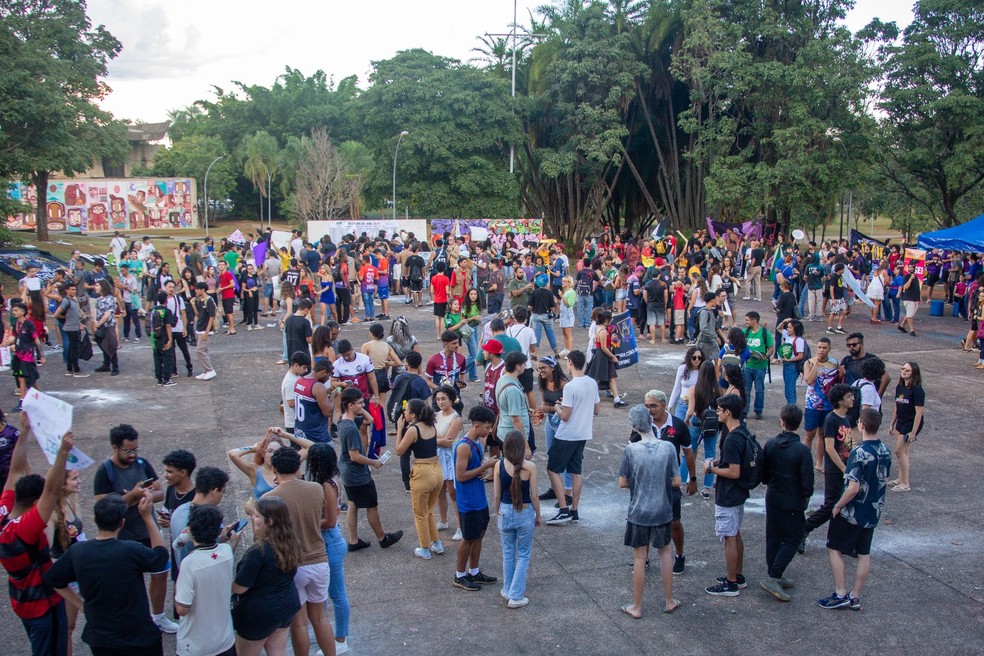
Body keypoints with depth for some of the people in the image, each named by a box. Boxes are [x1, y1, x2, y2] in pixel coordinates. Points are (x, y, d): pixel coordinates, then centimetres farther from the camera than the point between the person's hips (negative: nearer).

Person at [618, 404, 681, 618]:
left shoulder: (631, 450, -16)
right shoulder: (667, 448, -12)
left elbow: (622, 483, -8)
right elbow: (677, 482, -6)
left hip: (639, 512, -2)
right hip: (663, 511, 2)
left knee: (639, 557, 10)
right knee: (664, 552, 21)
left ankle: (636, 607, 20)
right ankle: (669, 601, 30)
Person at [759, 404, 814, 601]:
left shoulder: (770, 444, -6)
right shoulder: (802, 450, -21)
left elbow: (762, 472, 4)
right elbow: (807, 481, -18)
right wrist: (806, 496, 1)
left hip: (772, 499, 5)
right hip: (792, 503, -5)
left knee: (773, 537, 16)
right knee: (792, 540, 5)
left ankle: (775, 577, 26)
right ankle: (773, 578, -4)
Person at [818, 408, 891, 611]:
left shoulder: (859, 453, -24)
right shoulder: (885, 452, 0)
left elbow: (854, 488, -25)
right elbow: (884, 480, 11)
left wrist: (837, 506, -13)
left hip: (852, 512, -7)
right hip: (873, 513, 7)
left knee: (835, 549, 7)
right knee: (864, 554, 13)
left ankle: (840, 594, 5)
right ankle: (855, 596, 19)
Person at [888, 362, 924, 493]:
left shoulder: (917, 390, -19)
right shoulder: (900, 386, 5)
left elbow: (919, 413, -19)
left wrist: (913, 432, -20)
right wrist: (892, 424, 16)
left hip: (911, 424, -7)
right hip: (901, 423, 8)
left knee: (899, 451, -7)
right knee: (903, 451, 15)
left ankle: (905, 484, 1)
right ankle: (901, 479, 26)